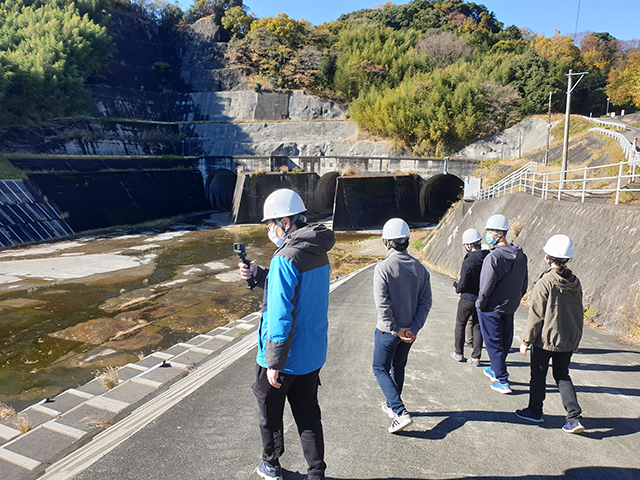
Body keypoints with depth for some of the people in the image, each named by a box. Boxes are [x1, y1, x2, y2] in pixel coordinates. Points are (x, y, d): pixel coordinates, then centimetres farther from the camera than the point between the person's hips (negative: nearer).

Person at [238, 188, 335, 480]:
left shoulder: (285, 258, -25)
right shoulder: (319, 252, 2)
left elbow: (281, 317, -27)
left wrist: (274, 362, -19)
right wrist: (257, 275, 8)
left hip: (285, 357, -7)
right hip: (312, 354, 7)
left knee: (270, 413, 18)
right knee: (308, 414, 19)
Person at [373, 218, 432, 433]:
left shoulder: (383, 268, -19)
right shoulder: (420, 268, -2)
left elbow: (382, 305, -22)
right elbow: (426, 302, -4)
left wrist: (395, 330, -14)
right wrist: (413, 329, -7)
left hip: (388, 330, -5)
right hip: (410, 330, 6)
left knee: (380, 369, 10)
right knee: (398, 367, 23)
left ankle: (400, 412, 0)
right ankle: (392, 405, 39)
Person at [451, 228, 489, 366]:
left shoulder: (468, 262, -25)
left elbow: (463, 285, -19)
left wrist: (457, 286, 2)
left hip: (468, 299, -5)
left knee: (460, 324, 14)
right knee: (477, 326, 14)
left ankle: (459, 353, 25)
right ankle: (476, 357, 18)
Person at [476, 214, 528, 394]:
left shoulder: (494, 257, -24)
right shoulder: (521, 256, 1)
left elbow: (487, 285, -22)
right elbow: (524, 282, 9)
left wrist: (480, 303, -7)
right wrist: (515, 300, 18)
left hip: (491, 308, -8)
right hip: (511, 307, 8)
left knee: (493, 343, 5)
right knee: (505, 341, 20)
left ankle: (502, 381, 10)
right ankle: (495, 370, 39)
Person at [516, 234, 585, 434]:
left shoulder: (545, 283, -19)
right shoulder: (575, 283, 1)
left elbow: (536, 315, -16)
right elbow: (578, 313, 10)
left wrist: (526, 340, -8)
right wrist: (575, 339, 21)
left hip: (545, 339, -6)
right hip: (568, 340, 6)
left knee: (538, 375, 12)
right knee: (562, 376, 18)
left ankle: (535, 411, 26)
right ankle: (574, 417, 9)